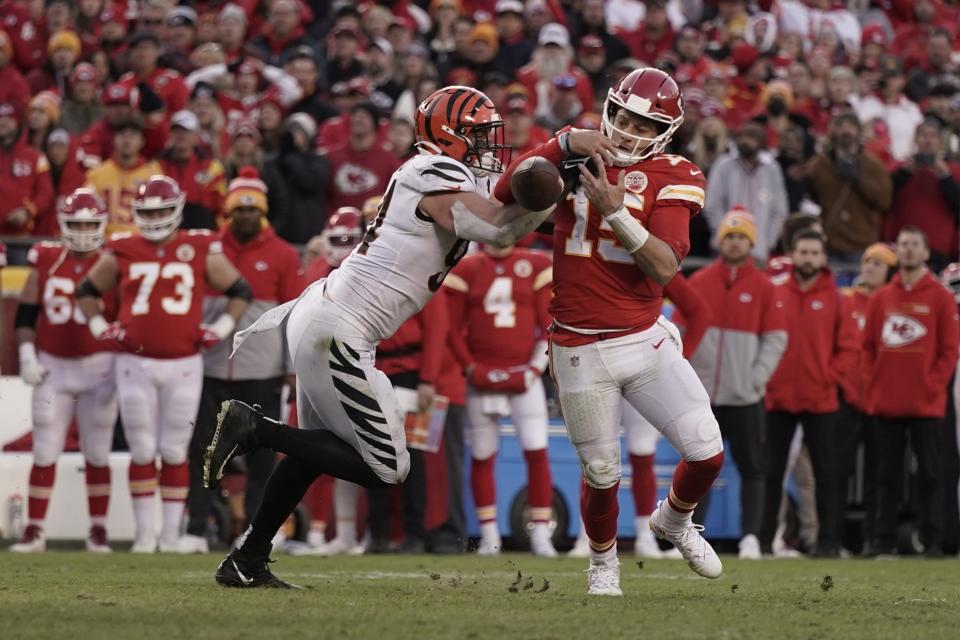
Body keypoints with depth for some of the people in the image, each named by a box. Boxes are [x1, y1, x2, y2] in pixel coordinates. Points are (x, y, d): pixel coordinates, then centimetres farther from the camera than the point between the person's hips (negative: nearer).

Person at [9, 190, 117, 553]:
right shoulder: (46, 262, 4)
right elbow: (26, 315, 8)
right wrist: (27, 356, -3)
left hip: (98, 368, -2)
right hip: (53, 367, 2)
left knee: (97, 454, 4)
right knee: (44, 453, 1)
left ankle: (98, 531, 10)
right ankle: (34, 531, 4)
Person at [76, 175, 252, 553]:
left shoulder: (201, 252, 2)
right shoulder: (122, 253, 4)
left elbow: (240, 291, 12)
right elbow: (87, 291, 19)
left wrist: (221, 329, 2)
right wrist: (99, 327, 6)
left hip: (183, 364, -1)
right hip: (135, 363, 1)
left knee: (175, 451, 3)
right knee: (142, 451, 2)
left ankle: (172, 532, 9)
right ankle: (145, 532, 8)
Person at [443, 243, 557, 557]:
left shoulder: (535, 266, 4)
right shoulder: (466, 270, 4)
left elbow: (549, 324, 4)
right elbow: (453, 327, 4)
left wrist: (535, 367, -6)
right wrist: (472, 369, -6)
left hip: (524, 376, 0)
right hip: (483, 377, 1)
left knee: (537, 453, -9)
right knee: (482, 457, 4)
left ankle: (541, 535, -4)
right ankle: (489, 536, 14)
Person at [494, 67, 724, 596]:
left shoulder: (672, 178, -5)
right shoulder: (576, 151, 2)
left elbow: (665, 268, -17)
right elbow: (502, 199, -4)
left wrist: (615, 209, -27)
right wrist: (562, 149, -16)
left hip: (646, 341, 0)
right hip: (581, 351, 0)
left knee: (707, 454, -6)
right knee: (602, 474, 6)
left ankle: (675, 521, 27)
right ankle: (603, 560, 35)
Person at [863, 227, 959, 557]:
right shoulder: (881, 298, 11)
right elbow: (868, 346, 12)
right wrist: (873, 385, 1)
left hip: (926, 404, -3)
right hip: (887, 403, 3)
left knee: (929, 473, -1)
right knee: (888, 474, 5)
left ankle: (932, 540, 0)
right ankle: (883, 539, 7)